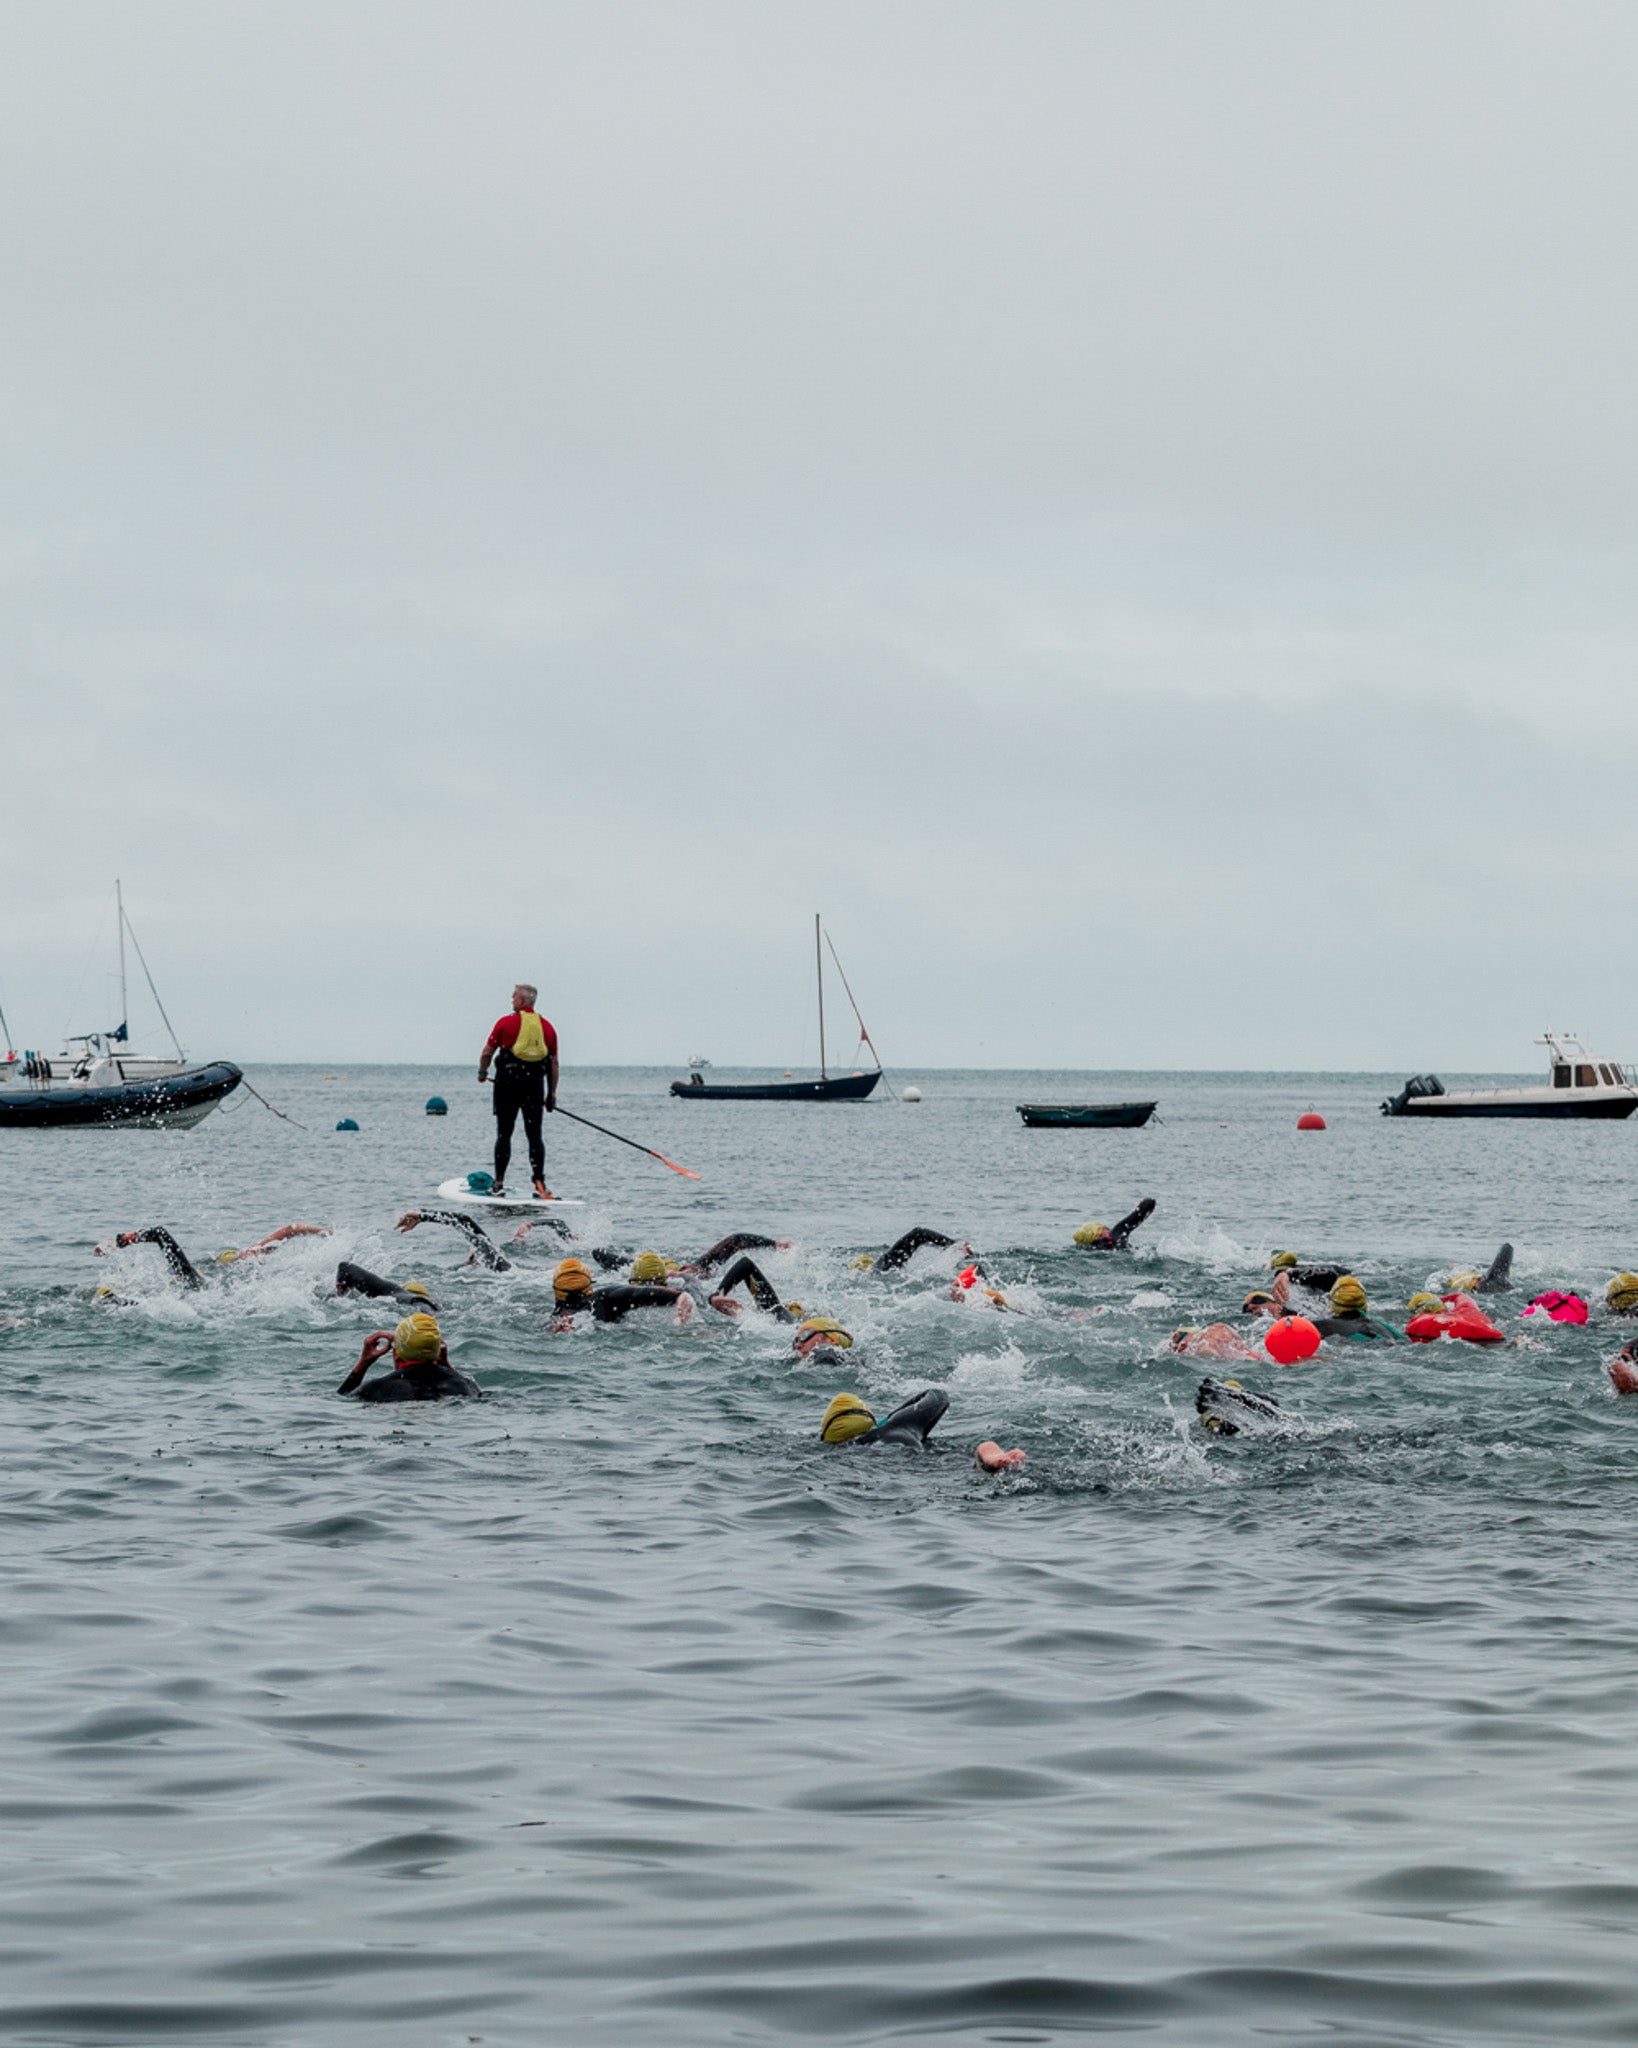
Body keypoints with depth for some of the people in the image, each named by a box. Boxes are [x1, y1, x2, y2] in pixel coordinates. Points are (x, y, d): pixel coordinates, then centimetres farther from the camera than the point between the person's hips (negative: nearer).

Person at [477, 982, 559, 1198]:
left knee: (504, 1132, 4)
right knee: (534, 1134, 5)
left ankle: (499, 1182, 1)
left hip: (508, 1081, -2)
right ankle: (539, 1182, -2)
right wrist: (552, 1093, 12)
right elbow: (554, 1063, 7)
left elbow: (487, 1052, 0)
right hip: (535, 1082, 2)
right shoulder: (546, 1027, 8)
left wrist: (482, 1073, 19)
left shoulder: (506, 1023, -1)